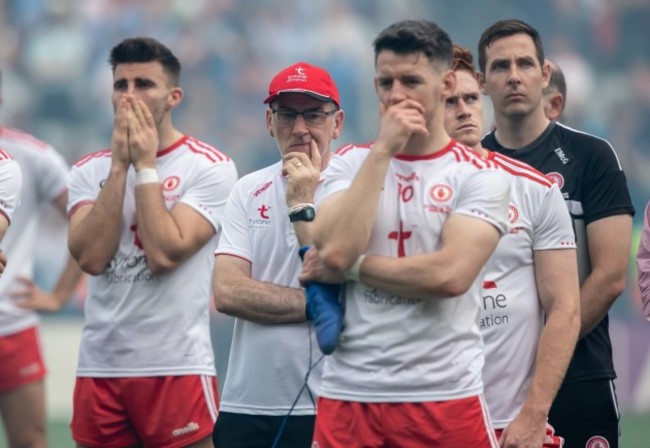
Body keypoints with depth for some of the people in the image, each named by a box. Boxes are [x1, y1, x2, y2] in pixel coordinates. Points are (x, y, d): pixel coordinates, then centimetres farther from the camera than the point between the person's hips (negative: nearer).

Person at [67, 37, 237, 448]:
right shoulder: (89, 171, 8)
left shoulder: (209, 167, -4)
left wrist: (145, 164, -10)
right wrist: (120, 164, -8)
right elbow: (91, 257, -9)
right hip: (100, 365, 4)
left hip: (176, 365, -4)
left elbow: (164, 254, -16)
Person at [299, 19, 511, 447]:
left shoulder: (481, 175, -1)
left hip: (446, 399, -2)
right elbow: (335, 250, -10)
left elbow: (450, 274, -15)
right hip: (349, 396, 2)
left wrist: (349, 268, -7)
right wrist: (383, 150, -8)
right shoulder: (350, 163, 8)